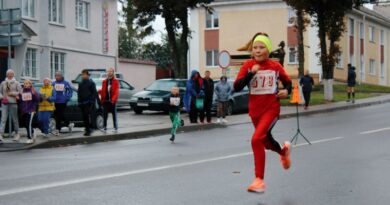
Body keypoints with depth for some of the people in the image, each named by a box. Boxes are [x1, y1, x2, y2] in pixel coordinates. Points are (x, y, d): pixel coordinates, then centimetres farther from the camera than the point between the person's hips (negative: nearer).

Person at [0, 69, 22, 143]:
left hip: (13, 103, -1)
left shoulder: (16, 83, 4)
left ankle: (17, 134, 22)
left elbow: (20, 92, -2)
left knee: (15, 119, 7)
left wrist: (12, 93, -11)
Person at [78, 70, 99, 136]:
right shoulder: (80, 84, 15)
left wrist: (92, 100, -12)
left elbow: (94, 93, -4)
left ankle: (89, 130, -11)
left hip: (89, 103, -6)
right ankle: (87, 129, 12)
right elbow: (79, 93, 18)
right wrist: (79, 101, 9)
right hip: (82, 103, 6)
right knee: (84, 117, 5)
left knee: (89, 117, -12)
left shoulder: (91, 83, -1)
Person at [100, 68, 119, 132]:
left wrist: (113, 99, -19)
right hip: (105, 100, 3)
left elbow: (116, 91, -8)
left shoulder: (116, 81, 0)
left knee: (114, 114, 5)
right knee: (105, 114, 1)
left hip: (112, 101, -3)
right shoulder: (104, 81, 11)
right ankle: (105, 127, 6)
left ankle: (115, 127, 9)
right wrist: (102, 100, 5)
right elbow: (103, 91, 11)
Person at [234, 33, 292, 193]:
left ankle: (259, 180, -12)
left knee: (256, 139, -22)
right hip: (255, 110, 3)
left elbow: (287, 82, 14)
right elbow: (237, 87, -13)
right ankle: (284, 151, 52)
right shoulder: (248, 65, -4)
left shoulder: (275, 66, -3)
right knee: (267, 142, 17)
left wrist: (286, 91, -7)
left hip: (271, 109, -3)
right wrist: (251, 73, -23)